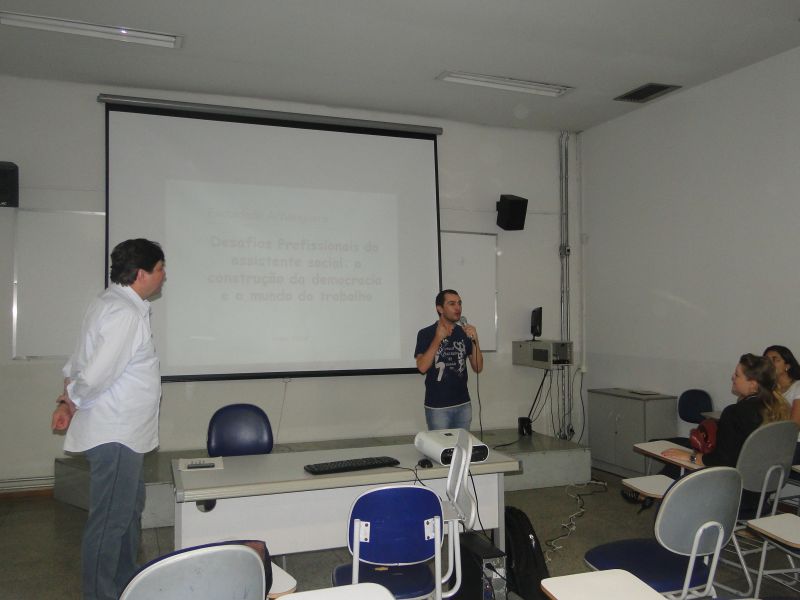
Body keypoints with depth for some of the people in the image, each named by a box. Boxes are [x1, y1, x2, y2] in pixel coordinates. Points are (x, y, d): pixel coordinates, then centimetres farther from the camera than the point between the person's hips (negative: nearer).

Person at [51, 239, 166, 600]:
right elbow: (95, 376, -27)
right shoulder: (125, 313, -22)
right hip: (115, 434, -11)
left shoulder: (112, 303, 11)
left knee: (130, 510, 22)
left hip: (123, 433, 11)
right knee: (110, 520, 2)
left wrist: (66, 401, 6)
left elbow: (76, 364, 14)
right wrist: (72, 405, -9)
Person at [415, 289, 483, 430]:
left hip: (463, 404, 4)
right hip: (437, 407, -4)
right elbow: (422, 367, -17)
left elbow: (478, 368, 1)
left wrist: (475, 340, -13)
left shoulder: (464, 333, 5)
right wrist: (438, 339, -20)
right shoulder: (426, 334, -6)